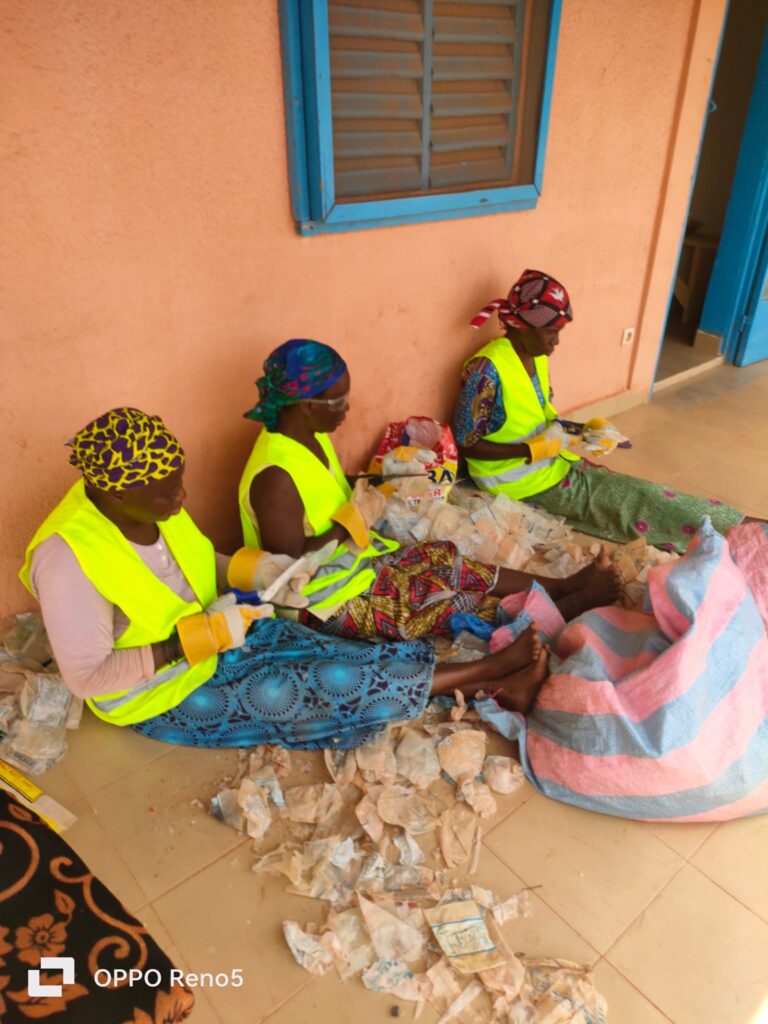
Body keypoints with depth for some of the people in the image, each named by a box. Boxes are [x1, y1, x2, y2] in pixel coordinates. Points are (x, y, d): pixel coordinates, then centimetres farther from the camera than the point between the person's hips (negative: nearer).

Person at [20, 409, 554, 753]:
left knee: (340, 660, -10)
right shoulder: (68, 556, -30)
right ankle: (493, 679, -10)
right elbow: (88, 677, -26)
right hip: (160, 695, -6)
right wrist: (196, 638, -30)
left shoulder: (143, 501, -9)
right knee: (323, 689, -16)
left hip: (215, 634, 6)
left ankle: (493, 681, -9)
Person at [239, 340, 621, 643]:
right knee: (452, 603, -6)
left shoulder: (310, 436, -2)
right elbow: (292, 566, -28)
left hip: (357, 559, 9)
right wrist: (356, 519, -23)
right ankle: (574, 604, 3)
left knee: (449, 564, 3)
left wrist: (361, 492, -5)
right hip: (329, 600, -8)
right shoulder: (276, 477, -31)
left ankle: (566, 585, 12)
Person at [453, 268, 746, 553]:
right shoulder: (487, 369, -23)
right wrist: (532, 450, -26)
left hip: (551, 462, 7)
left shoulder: (537, 356, 3)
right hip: (519, 480, -7)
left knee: (639, 493, -4)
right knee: (636, 498, -10)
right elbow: (465, 444, -20)